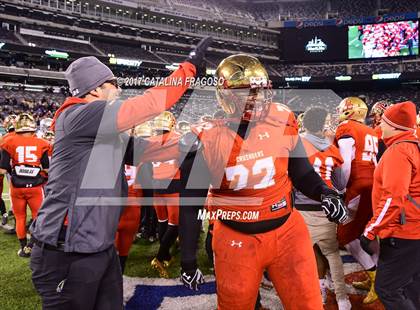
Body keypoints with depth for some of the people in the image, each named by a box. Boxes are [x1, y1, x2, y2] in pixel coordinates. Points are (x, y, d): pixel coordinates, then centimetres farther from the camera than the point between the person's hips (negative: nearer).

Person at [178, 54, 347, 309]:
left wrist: (323, 193, -13)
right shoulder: (205, 140, -15)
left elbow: (299, 171, 7)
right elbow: (191, 205, -5)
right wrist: (188, 260, -1)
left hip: (288, 231, 2)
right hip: (236, 241, -1)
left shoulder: (282, 121, -8)